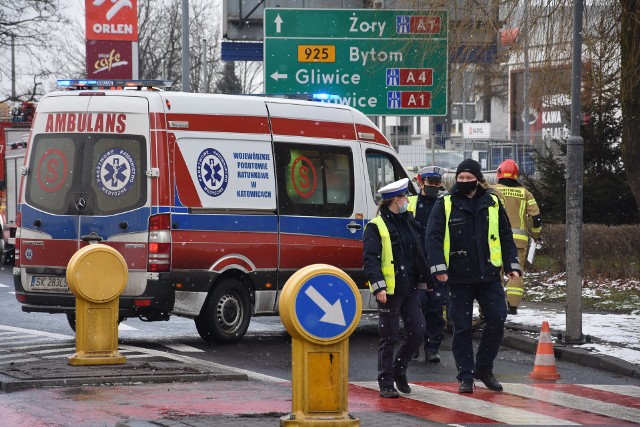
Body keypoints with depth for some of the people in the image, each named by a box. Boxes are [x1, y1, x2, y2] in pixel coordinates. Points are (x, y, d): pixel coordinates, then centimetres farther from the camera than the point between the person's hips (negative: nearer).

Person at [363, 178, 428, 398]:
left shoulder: (408, 222, 16)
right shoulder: (376, 227, -8)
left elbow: (418, 254, 24)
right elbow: (370, 259, -14)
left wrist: (424, 279, 20)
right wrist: (378, 286, -23)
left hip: (409, 288, 7)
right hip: (389, 290, -7)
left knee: (417, 330, 3)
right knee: (389, 338, -1)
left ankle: (399, 370, 24)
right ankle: (386, 383, 7)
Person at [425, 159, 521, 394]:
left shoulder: (492, 203, 9)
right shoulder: (445, 205, 2)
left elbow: (506, 237, 15)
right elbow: (434, 238, -3)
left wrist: (511, 265, 7)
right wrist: (438, 267, -14)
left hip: (489, 276, 2)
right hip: (459, 277, -2)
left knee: (497, 320, -4)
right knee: (462, 328, 1)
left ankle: (484, 368, 14)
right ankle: (466, 376, 9)